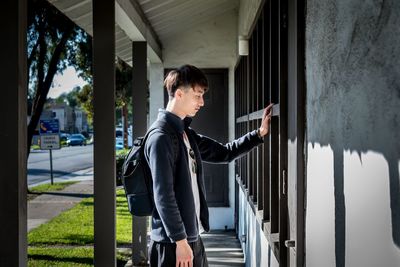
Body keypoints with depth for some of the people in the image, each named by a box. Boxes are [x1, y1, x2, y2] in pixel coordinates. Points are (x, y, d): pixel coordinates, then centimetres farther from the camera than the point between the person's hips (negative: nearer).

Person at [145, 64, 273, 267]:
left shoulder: (187, 135, 12)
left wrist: (259, 133, 14)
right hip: (172, 243, -9)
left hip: (192, 237, 9)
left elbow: (223, 153, 21)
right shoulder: (161, 138, -17)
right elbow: (163, 196, -21)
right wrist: (180, 241, -20)